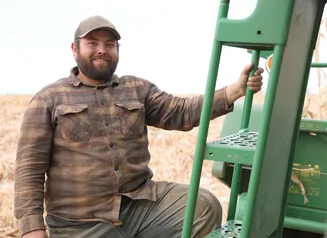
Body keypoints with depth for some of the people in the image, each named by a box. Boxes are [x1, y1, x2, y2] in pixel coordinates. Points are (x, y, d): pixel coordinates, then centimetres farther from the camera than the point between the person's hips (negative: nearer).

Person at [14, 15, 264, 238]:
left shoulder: (138, 89, 13)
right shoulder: (48, 99, 3)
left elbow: (181, 112, 2)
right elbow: (29, 167, -2)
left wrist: (235, 91, -12)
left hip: (141, 202, 3)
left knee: (205, 206, -15)